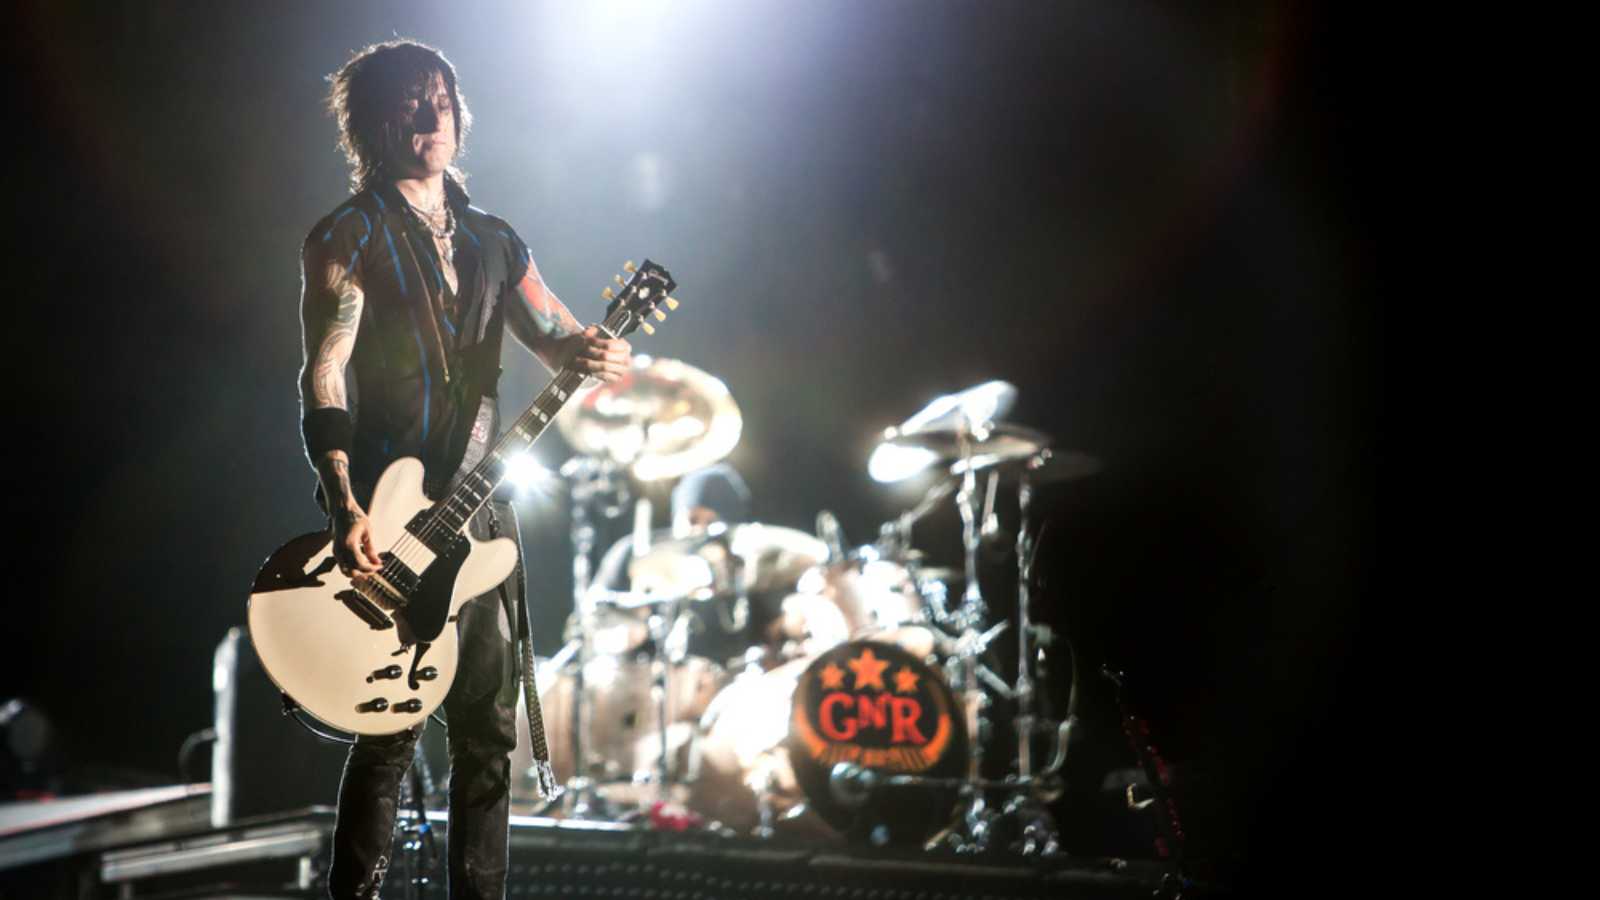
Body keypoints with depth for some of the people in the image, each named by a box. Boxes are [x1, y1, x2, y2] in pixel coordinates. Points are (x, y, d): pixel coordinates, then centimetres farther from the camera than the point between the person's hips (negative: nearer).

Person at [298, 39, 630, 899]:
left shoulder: (493, 240, 16)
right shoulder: (349, 237, -4)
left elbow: (552, 331, 11)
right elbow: (323, 376, -14)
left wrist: (596, 352, -16)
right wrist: (346, 507, -27)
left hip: (481, 510, 6)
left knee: (488, 729, 8)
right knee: (393, 727, -8)